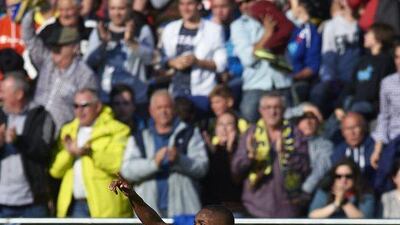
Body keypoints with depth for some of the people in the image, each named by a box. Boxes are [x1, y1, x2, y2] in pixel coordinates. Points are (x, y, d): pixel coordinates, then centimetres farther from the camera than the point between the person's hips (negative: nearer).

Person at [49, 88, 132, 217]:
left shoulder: (116, 130, 1)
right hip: (74, 205, 5)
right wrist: (68, 153, -9)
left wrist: (91, 153, -22)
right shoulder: (68, 131, 18)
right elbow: (55, 170, 10)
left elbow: (120, 164, -14)